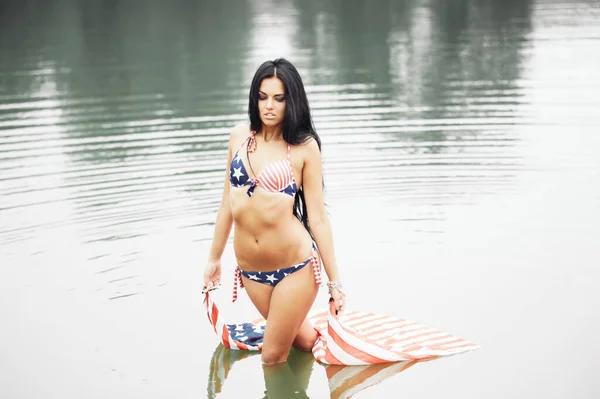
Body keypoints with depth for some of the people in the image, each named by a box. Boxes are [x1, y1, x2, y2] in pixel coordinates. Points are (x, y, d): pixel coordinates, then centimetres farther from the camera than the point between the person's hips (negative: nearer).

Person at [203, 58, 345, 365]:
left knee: (273, 357, 3)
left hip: (295, 267, -4)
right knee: (301, 341, 15)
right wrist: (214, 258, 16)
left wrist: (334, 280, -7)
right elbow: (228, 202, 12)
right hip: (250, 270, 4)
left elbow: (317, 216, -7)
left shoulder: (304, 146, -7)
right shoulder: (239, 136, 4)